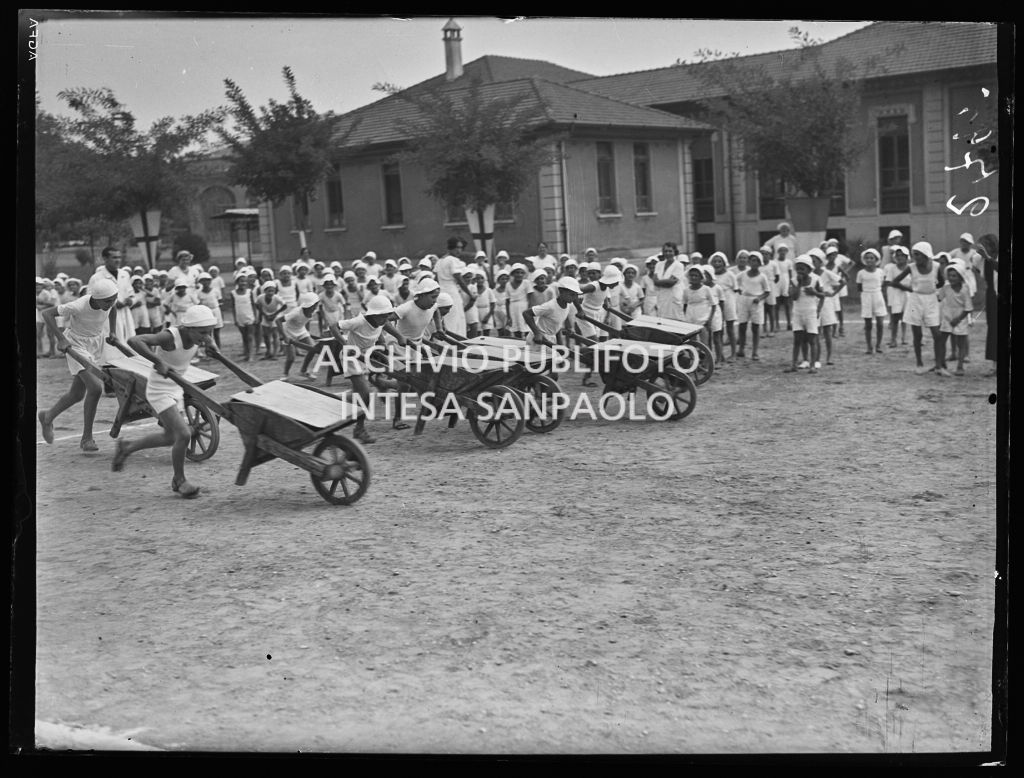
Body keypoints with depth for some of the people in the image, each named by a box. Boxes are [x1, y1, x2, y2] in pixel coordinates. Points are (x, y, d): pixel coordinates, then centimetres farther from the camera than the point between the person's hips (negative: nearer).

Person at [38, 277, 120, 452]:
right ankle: (87, 438, -7)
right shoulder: (79, 306, -31)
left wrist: (112, 332, 13)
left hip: (96, 343, 6)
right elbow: (46, 313, -25)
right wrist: (61, 339, -31)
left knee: (77, 394, 12)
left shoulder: (110, 300, -15)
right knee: (95, 388, -22)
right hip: (76, 344, -6)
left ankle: (48, 416, 41)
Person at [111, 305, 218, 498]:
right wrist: (158, 362, -40)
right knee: (183, 434, -16)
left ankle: (126, 447, 40)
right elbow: (133, 341, -38)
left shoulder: (199, 338, -7)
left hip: (176, 390, 8)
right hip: (159, 390, -8)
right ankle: (179, 480, 6)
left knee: (170, 437, 19)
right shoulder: (170, 337, -28)